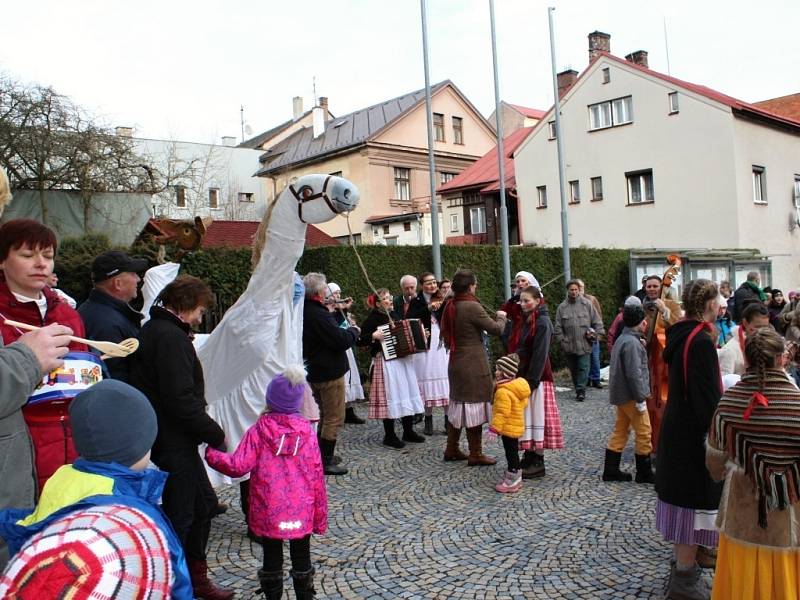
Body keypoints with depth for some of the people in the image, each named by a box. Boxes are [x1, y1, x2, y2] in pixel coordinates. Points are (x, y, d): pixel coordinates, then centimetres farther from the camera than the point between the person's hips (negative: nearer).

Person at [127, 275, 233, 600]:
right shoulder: (170, 337, -20)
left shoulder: (154, 329, 13)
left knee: (204, 503, 19)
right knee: (179, 516, 4)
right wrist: (216, 434, -15)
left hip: (173, 439, 10)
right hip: (172, 443, -10)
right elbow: (181, 399, -26)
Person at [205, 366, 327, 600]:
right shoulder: (306, 431, -4)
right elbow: (316, 476, -2)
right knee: (301, 557, 16)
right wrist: (320, 515, 8)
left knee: (272, 558, 15)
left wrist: (211, 453, 1)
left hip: (269, 513, -1)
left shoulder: (258, 430, -9)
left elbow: (239, 466, -13)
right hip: (301, 512, 1)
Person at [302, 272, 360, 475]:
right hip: (329, 372, -10)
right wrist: (353, 330, -8)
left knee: (325, 416, 22)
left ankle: (322, 456, 31)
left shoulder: (304, 312, 6)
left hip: (314, 371, 10)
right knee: (334, 418, 0)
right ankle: (325, 462, 4)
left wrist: (345, 330, 4)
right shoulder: (319, 315, -25)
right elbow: (342, 341, -25)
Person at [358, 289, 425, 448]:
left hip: (403, 359, 8)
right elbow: (360, 340, -14)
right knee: (391, 396, -5)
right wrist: (374, 336, -27)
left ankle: (408, 431, 22)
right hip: (386, 362, -8)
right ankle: (389, 436, 7)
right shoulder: (373, 318, -9)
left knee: (408, 393, 10)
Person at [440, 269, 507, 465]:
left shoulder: (450, 306, 5)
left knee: (458, 405, 18)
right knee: (474, 405, 1)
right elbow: (497, 330, -12)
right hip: (474, 364, -8)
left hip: (456, 362, 8)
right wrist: (501, 317, 6)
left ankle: (451, 449, 26)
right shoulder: (473, 307, -18)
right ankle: (475, 455, 10)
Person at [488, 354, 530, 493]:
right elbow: (524, 403, 18)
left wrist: (494, 428, -20)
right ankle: (514, 478, 29)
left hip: (509, 428, -10)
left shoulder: (503, 392, -25)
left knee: (511, 453, -1)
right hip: (515, 427, 10)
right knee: (513, 452, 18)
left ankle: (512, 482, 8)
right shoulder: (517, 386, 7)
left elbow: (502, 413, -27)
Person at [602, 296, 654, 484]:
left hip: (620, 395, 10)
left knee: (620, 432, 13)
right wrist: (640, 399, -19)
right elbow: (634, 374, -22)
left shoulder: (622, 339, 12)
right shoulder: (632, 343, -19)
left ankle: (611, 470, 17)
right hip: (630, 396, -10)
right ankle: (644, 473, 10)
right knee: (644, 433, 1)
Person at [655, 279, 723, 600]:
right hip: (693, 433, -9)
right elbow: (708, 396, -22)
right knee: (694, 501, 0)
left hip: (676, 427, 10)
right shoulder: (702, 341, -21)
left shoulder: (680, 335, 7)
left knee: (682, 497, 20)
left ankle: (684, 561, 37)